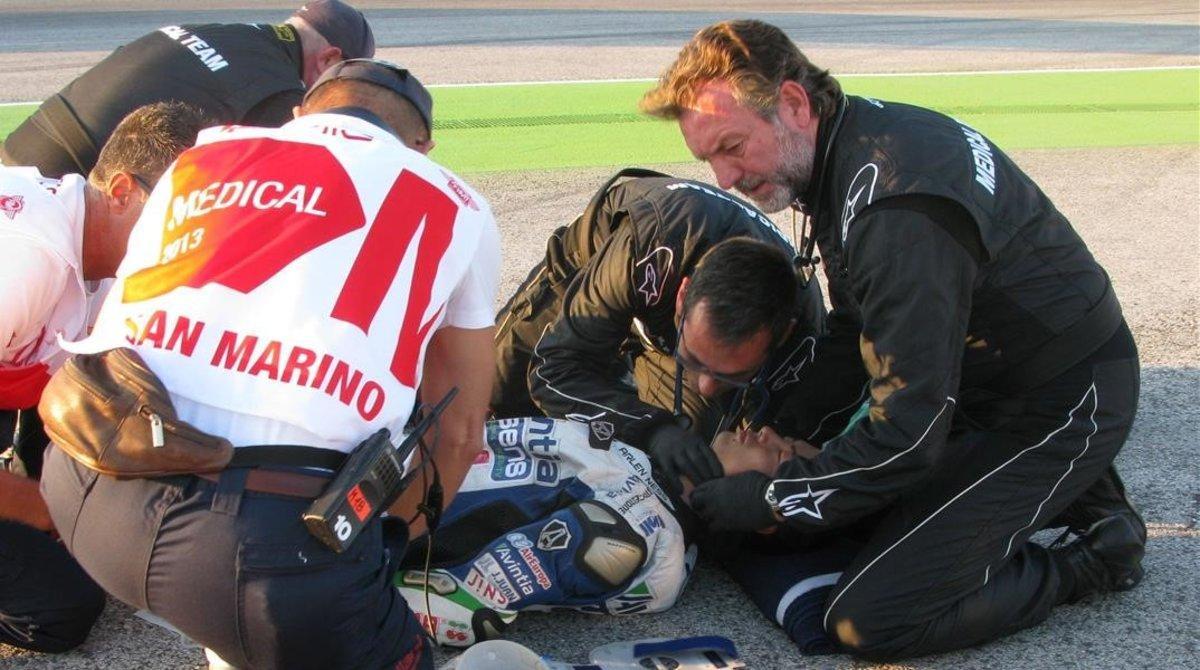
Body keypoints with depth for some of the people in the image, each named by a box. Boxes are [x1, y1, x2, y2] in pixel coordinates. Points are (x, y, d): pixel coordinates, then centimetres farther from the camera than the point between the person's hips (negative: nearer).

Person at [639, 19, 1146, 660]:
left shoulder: (897, 206, -31)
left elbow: (912, 427, -29)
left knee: (867, 619, -16)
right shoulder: (857, 138, 0)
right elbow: (855, 331, 13)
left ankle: (1093, 558, 2)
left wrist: (774, 499, -18)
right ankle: (1066, 490, 20)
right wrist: (782, 432, 4)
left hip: (1059, 407, -10)